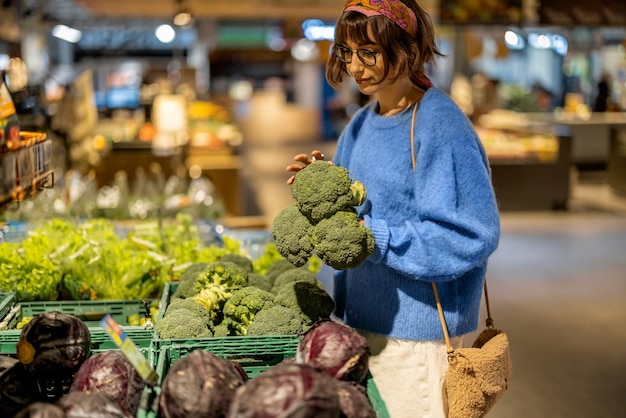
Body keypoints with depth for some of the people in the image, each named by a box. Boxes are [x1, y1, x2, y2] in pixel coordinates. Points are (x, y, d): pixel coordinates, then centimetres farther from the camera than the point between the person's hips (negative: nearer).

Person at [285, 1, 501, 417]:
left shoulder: (441, 124, -17)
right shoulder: (362, 124, 8)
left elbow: (473, 233, -22)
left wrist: (376, 237, -24)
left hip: (416, 327, -8)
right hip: (364, 316, 8)